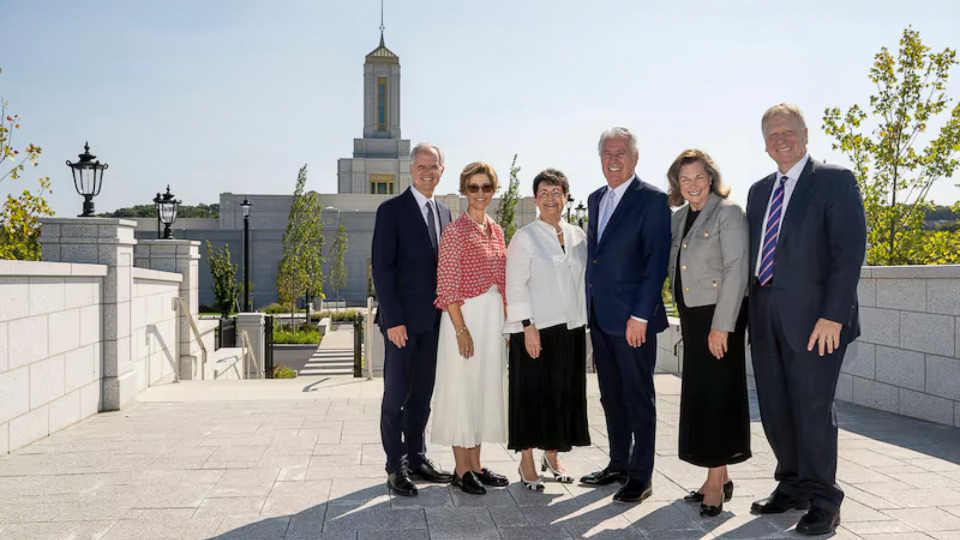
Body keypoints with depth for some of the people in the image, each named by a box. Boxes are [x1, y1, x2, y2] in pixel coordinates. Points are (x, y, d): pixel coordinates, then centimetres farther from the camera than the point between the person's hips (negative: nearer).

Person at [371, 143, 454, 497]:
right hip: (403, 321, -6)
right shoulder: (392, 210, -6)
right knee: (396, 395, 2)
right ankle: (395, 468, 12)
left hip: (433, 319, 6)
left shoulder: (444, 212, 13)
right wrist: (393, 319, -16)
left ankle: (416, 458, 24)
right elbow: (382, 268, -10)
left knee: (422, 394, 13)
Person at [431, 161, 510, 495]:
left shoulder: (496, 231, 12)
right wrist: (461, 328, -17)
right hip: (465, 316, -7)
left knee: (486, 388, 12)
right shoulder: (455, 230, -9)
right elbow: (448, 285, -13)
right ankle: (461, 469, 12)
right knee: (461, 388, 1)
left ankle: (476, 464, 23)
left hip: (494, 317, 7)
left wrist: (506, 322, 12)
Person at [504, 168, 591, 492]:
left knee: (565, 393, 11)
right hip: (536, 330, -5)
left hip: (571, 328, 5)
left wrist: (585, 321, 10)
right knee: (532, 393, 0)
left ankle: (552, 456, 27)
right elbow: (516, 286, -10)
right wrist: (528, 326, -16)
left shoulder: (577, 235, 10)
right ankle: (527, 462, 13)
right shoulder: (525, 237, -5)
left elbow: (585, 279, 14)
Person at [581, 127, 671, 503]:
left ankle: (641, 476, 14)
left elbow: (657, 261, -13)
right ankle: (618, 464, 29)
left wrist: (641, 315, -18)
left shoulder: (652, 200, -8)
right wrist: (590, 307, 13)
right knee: (611, 396, 16)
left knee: (639, 398, 3)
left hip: (633, 317, -7)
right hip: (599, 317, 7)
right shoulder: (596, 199, 15)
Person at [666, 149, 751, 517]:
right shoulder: (679, 218, 12)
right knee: (698, 397, 10)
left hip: (719, 317, -7)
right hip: (691, 317, 7)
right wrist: (685, 318, 10)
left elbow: (736, 272, -16)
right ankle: (719, 477, 21)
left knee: (716, 396, -3)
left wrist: (721, 325, -20)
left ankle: (717, 482, 7)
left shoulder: (728, 213, -10)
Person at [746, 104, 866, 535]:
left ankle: (823, 501, 14)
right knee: (774, 408, 10)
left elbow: (850, 251, -10)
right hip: (765, 316, 6)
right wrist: (752, 310, 8)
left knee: (812, 407, -2)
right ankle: (792, 486, 26)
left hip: (813, 317, -6)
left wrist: (832, 315, -18)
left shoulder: (835, 180, -2)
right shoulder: (759, 191, 17)